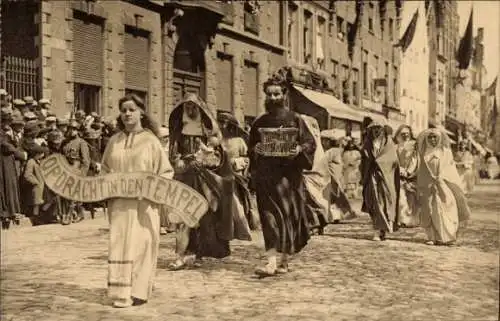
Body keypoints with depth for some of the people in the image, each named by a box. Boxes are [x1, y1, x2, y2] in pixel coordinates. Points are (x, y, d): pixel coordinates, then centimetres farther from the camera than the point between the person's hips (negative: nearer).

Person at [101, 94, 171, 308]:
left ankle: (139, 291, 9)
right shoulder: (114, 140, 9)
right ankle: (122, 292, 6)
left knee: (140, 243, 1)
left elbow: (164, 172, 0)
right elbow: (106, 170, 17)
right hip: (119, 202, 3)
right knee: (119, 244, 1)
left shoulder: (150, 140, -1)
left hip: (143, 202, -3)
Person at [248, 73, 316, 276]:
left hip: (289, 174, -2)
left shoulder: (294, 119, 4)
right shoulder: (259, 122, 11)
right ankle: (272, 261, -8)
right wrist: (256, 150, -7)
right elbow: (250, 147, 15)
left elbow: (310, 142, 1)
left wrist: (299, 149, -19)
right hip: (266, 175, 2)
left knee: (288, 215, -1)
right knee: (269, 214, -6)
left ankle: (284, 260, 10)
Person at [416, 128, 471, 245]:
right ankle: (433, 237, 3)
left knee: (445, 209, -9)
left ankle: (447, 237, -5)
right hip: (429, 187, 2)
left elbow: (451, 169, 3)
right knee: (430, 211, -2)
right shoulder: (425, 153, 12)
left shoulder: (446, 151, 5)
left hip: (444, 185, -2)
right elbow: (422, 173, 14)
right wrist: (420, 191, 11)